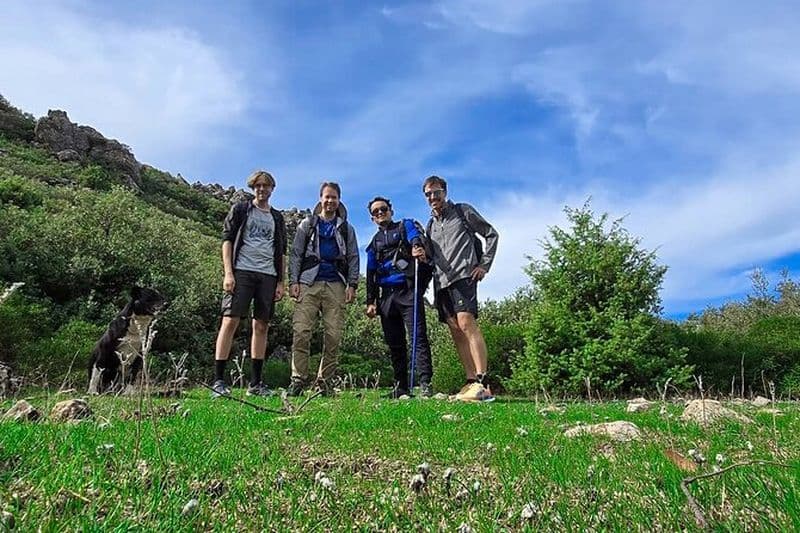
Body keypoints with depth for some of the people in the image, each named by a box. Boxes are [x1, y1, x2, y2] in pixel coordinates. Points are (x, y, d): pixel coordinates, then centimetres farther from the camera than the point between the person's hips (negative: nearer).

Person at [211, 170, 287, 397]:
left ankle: (256, 383, 8)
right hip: (242, 271, -4)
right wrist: (228, 273, -10)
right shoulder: (240, 209, 9)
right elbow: (227, 240, 2)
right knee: (230, 321, -11)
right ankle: (218, 380, -6)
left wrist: (281, 282, 10)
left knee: (261, 327, 3)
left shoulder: (277, 218, 19)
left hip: (268, 275, 4)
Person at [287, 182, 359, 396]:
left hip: (336, 285, 1)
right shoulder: (307, 225, 16)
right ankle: (298, 378, -5)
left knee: (334, 335, -4)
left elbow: (353, 258, 14)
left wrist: (352, 285, 2)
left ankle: (324, 380, 4)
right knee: (301, 331, -11)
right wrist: (293, 281, -2)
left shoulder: (346, 228, 18)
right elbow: (295, 254, 10)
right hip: (309, 283, -1)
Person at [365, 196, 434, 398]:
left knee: (418, 336, -13)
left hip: (408, 290, -5)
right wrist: (370, 302, 10)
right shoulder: (374, 243, 25)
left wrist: (418, 246, -37)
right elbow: (371, 274, 21)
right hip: (386, 295, 5)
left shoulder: (405, 226, 12)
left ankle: (425, 384, -15)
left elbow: (416, 236, -12)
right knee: (394, 343, 6)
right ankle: (401, 387, 12)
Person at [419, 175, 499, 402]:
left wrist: (484, 265, -2)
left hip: (463, 274, -7)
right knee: (456, 331, 2)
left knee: (466, 321, -22)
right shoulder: (430, 225, 23)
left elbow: (491, 235, 7)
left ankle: (483, 383, -25)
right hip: (442, 281, 7)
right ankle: (472, 382, 6)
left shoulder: (463, 211, 7)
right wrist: (423, 255, 5)